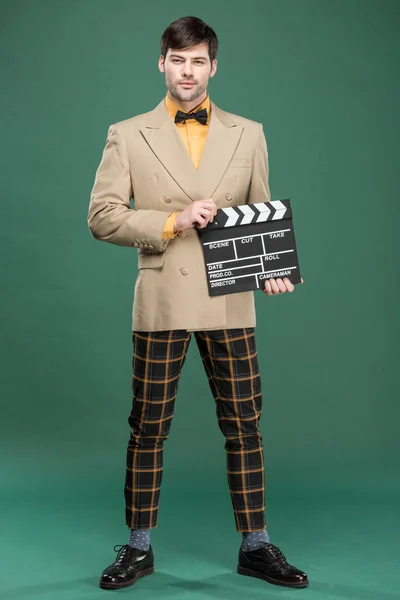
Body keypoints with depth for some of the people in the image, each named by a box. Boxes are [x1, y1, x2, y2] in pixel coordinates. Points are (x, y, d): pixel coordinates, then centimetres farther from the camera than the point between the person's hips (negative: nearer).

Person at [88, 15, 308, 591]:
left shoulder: (248, 134, 11)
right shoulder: (128, 135, 5)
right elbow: (101, 216, -1)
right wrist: (172, 222, -13)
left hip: (230, 303, 2)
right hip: (161, 301, -1)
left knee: (244, 427, 6)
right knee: (147, 430, 5)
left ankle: (255, 546, 19)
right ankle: (139, 548, 20)